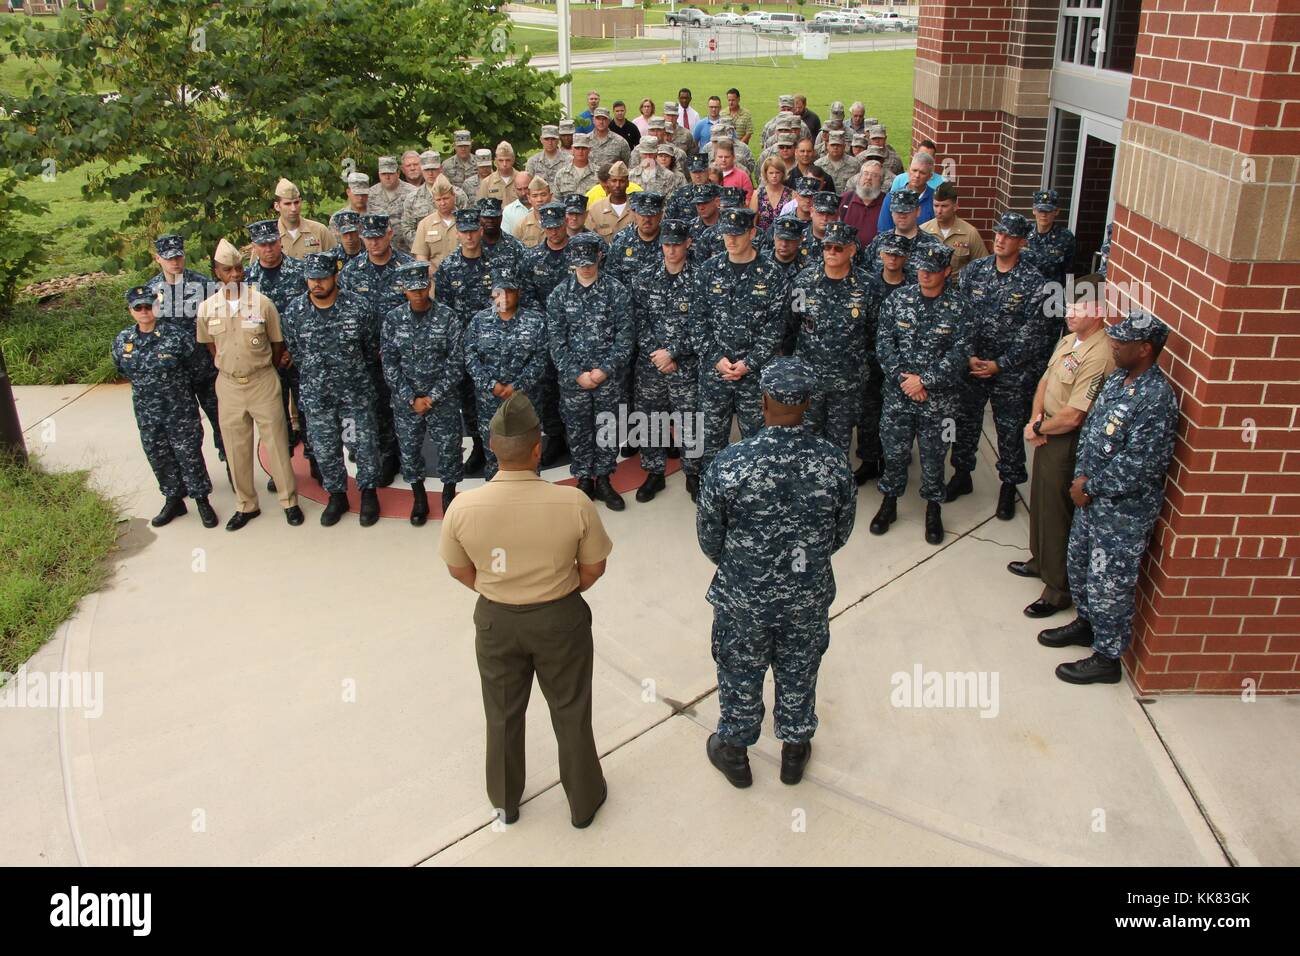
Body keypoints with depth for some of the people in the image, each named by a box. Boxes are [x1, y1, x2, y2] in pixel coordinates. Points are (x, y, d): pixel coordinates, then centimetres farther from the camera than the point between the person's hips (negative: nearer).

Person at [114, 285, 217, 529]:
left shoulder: (176, 335, -15)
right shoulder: (122, 341, -2)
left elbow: (195, 366, -4)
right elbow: (124, 371, 15)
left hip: (181, 410, -4)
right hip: (147, 414, 4)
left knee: (189, 456, 4)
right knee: (159, 458, 14)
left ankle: (202, 501, 19)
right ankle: (173, 500, 31)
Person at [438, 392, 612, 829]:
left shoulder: (463, 507, -22)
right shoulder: (574, 503, -25)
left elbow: (459, 570, -5)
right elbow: (593, 567, -10)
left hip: (496, 620, 1)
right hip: (561, 619, -1)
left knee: (503, 715, 24)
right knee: (571, 711, 21)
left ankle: (505, 802, 46)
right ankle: (584, 802, 41)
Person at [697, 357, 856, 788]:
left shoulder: (729, 464, -24)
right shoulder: (833, 462, -17)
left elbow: (709, 538, -11)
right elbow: (841, 534, -3)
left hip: (743, 595, -1)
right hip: (809, 595, 2)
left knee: (740, 675, 21)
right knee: (799, 673, 24)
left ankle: (734, 754, 42)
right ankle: (794, 752, 45)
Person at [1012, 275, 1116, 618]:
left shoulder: (1099, 356, -27)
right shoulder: (1069, 340, 4)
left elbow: (1072, 417, -29)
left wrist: (1037, 429, -12)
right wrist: (1036, 418, -6)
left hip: (1068, 442, -9)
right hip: (1048, 433, 10)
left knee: (1056, 512, 2)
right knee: (1040, 501, 25)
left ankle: (1058, 589, 17)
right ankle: (1040, 561, 46)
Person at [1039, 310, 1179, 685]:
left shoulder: (1156, 399, -26)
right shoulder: (1117, 378, 2)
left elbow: (1136, 466, -27)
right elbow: (1091, 426, 10)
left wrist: (1090, 489, -17)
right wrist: (1082, 476, -2)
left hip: (1124, 510, -9)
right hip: (1092, 496, 9)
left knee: (1108, 584, 4)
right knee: (1079, 564, 25)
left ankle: (1107, 658, 22)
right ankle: (1086, 623, 48)